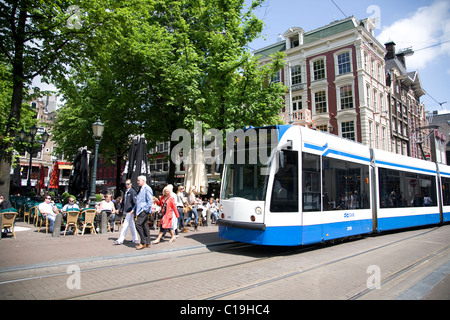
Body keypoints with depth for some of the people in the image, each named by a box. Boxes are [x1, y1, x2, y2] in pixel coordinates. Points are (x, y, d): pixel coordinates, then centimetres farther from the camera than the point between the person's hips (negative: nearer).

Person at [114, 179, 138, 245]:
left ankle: (120, 240, -8)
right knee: (131, 225, 15)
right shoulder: (126, 192, 15)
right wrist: (120, 208, 17)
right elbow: (123, 201, 22)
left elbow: (135, 201, -15)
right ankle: (135, 238, 25)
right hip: (126, 211, 9)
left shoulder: (132, 191, -9)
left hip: (130, 211, -9)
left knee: (125, 225, -9)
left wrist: (133, 210, -22)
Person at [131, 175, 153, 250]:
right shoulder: (141, 189, 20)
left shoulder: (147, 189, -9)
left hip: (144, 210, -9)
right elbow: (138, 201, 26)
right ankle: (147, 243, 15)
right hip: (140, 210, 9)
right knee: (145, 226, 10)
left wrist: (146, 209, -19)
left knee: (138, 224, -16)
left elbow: (150, 201, -16)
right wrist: (134, 209, 20)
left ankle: (143, 242, -8)